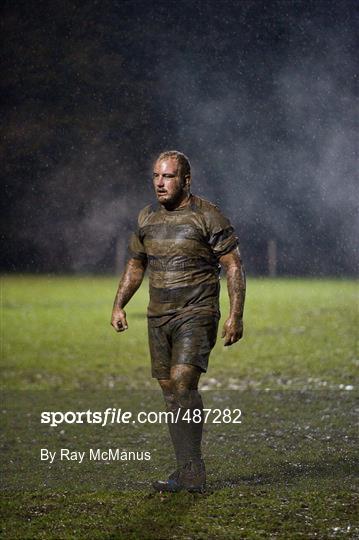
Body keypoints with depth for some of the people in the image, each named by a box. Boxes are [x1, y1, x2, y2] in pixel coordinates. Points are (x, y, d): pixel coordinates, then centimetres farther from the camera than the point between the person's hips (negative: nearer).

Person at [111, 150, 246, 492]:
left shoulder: (207, 216, -7)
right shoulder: (147, 218, 11)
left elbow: (233, 266, -6)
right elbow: (135, 265, 22)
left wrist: (236, 316, -13)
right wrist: (118, 305, 9)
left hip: (196, 314, -6)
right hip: (158, 317, 7)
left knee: (182, 382, -20)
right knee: (171, 392, 5)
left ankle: (190, 472, -18)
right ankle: (191, 474, 10)